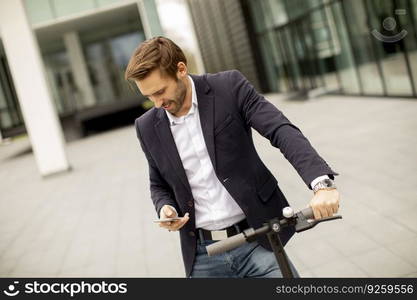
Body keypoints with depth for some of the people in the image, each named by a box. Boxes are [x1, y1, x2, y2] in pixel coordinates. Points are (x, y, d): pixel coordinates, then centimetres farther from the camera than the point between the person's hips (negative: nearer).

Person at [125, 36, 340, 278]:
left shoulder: (229, 87, -7)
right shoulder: (147, 127, 3)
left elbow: (283, 131, -16)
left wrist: (322, 182, -31)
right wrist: (165, 208, -7)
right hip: (202, 256, 3)